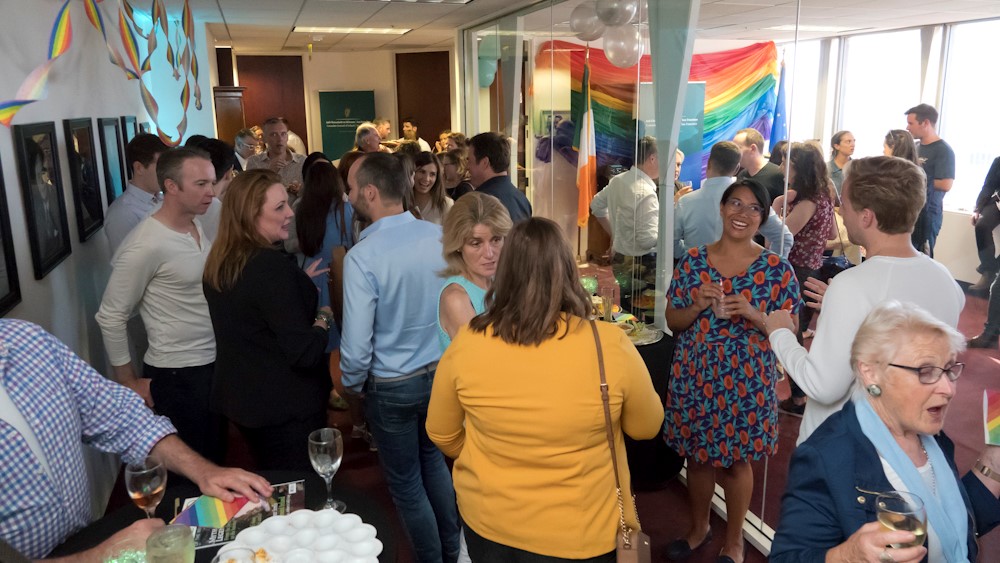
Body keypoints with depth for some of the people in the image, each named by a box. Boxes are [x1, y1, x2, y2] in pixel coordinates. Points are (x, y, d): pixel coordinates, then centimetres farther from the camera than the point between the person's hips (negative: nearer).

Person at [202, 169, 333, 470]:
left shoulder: (218, 262, 2)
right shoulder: (270, 265, -25)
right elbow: (304, 352, -26)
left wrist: (297, 283, 17)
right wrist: (324, 318, -8)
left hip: (241, 399, 8)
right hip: (286, 407, -8)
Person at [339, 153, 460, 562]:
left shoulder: (362, 256, -24)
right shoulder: (440, 236, -11)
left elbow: (357, 344, -22)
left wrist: (352, 385, -1)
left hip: (393, 386, -5)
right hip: (442, 373, 5)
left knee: (405, 483, 16)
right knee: (433, 460, 27)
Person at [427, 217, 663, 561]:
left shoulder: (466, 344, -17)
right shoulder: (610, 346, -23)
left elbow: (442, 434, 0)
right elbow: (647, 427, -4)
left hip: (487, 521, 2)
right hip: (578, 533, -1)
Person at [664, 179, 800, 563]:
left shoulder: (776, 269, -6)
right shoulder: (692, 262, 0)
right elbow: (672, 320, 3)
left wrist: (754, 315, -22)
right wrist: (699, 306, -16)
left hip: (746, 379, -2)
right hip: (694, 376, 3)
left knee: (736, 459, 10)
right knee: (696, 454, 15)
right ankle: (698, 528, 39)